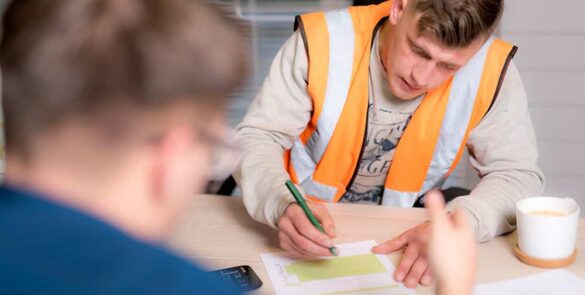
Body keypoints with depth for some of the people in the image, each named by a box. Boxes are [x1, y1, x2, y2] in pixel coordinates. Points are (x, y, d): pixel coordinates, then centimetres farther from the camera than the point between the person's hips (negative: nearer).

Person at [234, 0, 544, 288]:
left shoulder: (488, 70, -16)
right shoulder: (322, 41, -19)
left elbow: (519, 173, -9)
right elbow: (256, 138, -13)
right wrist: (282, 204, -33)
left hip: (403, 242, 2)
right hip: (308, 230, -2)